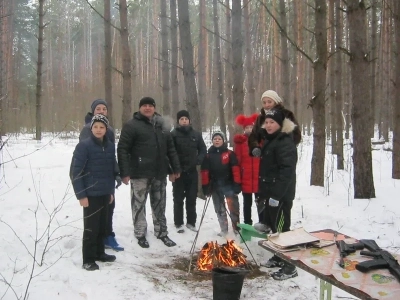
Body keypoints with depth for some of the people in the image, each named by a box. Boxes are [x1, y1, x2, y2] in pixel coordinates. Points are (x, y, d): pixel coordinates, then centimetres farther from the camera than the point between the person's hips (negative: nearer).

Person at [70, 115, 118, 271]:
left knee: (101, 226, 15)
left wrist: (111, 190, 13)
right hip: (91, 194, -5)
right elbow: (75, 172, -13)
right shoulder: (84, 146, -12)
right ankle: (88, 259, 12)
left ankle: (99, 253, 31)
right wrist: (81, 195, -15)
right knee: (91, 227, 1)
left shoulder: (110, 146, 5)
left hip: (105, 193, 6)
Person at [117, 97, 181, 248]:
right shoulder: (131, 125, -5)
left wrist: (176, 168, 12)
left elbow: (171, 149, 17)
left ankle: (162, 233, 26)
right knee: (139, 204, 3)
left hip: (159, 173, 5)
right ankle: (141, 235, 16)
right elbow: (122, 149, -10)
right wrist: (124, 172, -16)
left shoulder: (162, 126, 13)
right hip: (140, 173, -5)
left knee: (159, 204, 14)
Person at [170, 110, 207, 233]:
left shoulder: (196, 134, 7)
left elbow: (203, 150, 12)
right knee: (178, 199, 5)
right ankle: (179, 223, 15)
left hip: (192, 171, 3)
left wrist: (197, 161, -6)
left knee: (192, 198, 10)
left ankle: (191, 222, 21)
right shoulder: (173, 135, -4)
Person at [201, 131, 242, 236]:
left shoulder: (230, 154, -2)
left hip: (229, 185, -3)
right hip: (215, 187, 3)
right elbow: (205, 172, 5)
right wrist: (205, 187, 1)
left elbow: (236, 170, -6)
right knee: (219, 209, 11)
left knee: (234, 208, 0)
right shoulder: (208, 155, 5)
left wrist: (237, 184, -12)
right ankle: (224, 229, 22)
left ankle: (236, 228, 14)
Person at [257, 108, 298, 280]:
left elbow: (287, 170, -24)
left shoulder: (285, 142, -16)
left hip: (281, 194, -10)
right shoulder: (269, 140, 15)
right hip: (271, 192, 10)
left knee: (282, 229, -8)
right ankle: (278, 257, 32)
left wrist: (277, 194, -28)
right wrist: (264, 190, 20)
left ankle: (290, 266, -1)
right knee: (273, 226, 18)